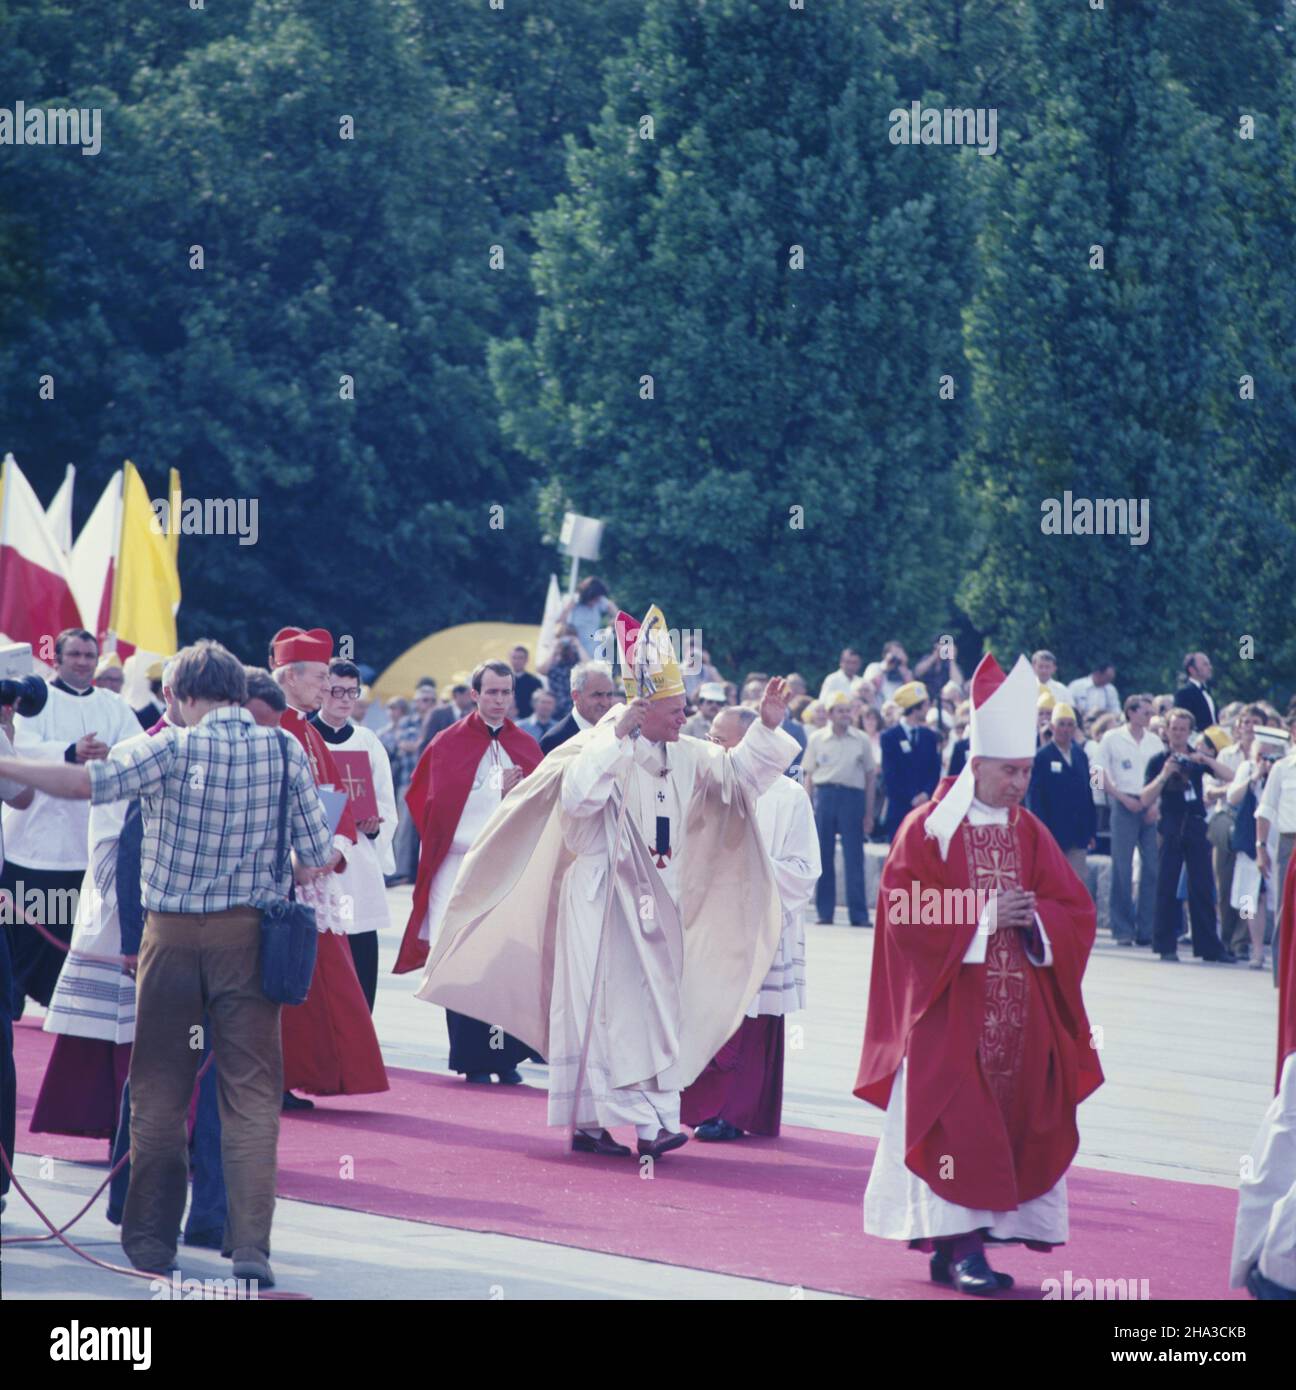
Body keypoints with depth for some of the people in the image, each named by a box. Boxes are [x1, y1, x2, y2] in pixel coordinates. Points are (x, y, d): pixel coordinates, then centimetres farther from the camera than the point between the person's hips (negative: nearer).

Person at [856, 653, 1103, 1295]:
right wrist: (983, 915, -17)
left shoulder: (1031, 834, 11)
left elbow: (1077, 914, 8)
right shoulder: (928, 828, -4)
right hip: (951, 1008, -5)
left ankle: (954, 1244, 9)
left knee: (1013, 1118, 3)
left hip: (1020, 1012, 5)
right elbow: (906, 911, -11)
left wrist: (1034, 917, -13)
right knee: (959, 1121, -10)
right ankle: (962, 1247, -10)